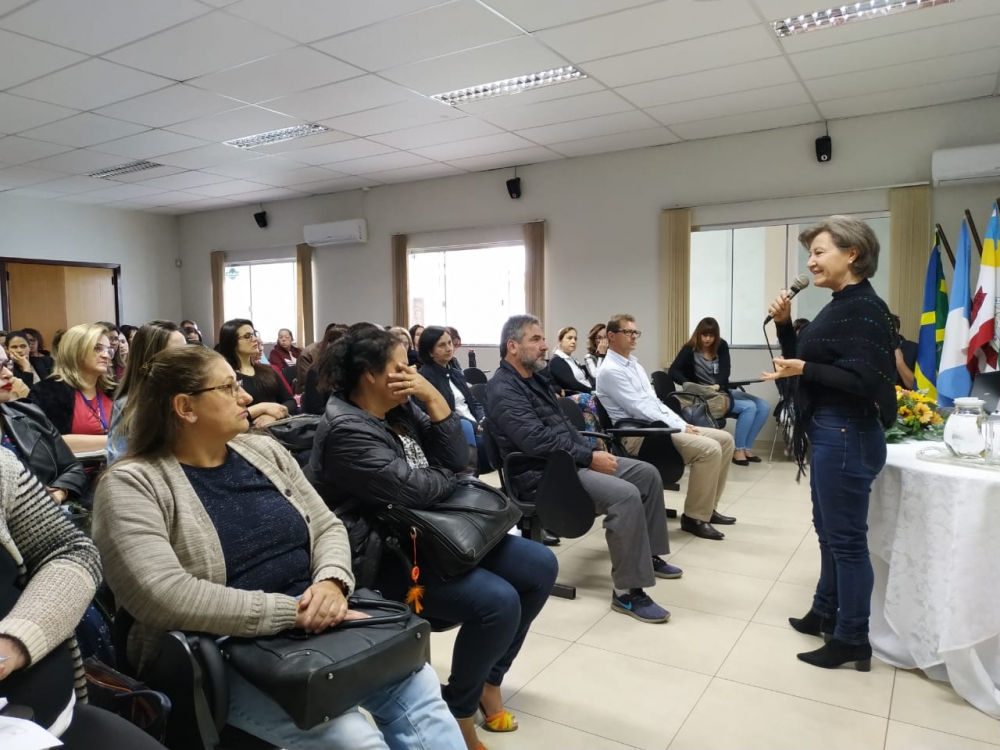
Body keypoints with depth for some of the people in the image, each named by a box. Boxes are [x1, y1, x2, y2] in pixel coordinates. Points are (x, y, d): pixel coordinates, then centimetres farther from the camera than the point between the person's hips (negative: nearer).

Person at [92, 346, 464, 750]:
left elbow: (327, 526, 8)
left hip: (317, 626, 6)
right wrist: (292, 610, -24)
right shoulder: (132, 484, -9)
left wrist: (332, 582, -15)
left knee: (419, 685, -12)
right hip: (223, 654, -5)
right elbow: (163, 596, -23)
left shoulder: (264, 450, 9)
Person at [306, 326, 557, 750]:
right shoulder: (346, 432, -19)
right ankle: (458, 714, 1)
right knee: (498, 601, -26)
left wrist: (434, 398, -9)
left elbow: (454, 460, 1)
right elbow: (418, 490, -24)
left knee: (540, 567, 4)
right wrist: (450, 475, -2)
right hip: (386, 555, -9)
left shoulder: (401, 407, 7)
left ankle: (489, 679, 20)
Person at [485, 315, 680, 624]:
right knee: (625, 495, -28)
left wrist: (592, 452, 4)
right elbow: (538, 440, -25)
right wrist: (589, 458, -19)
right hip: (543, 474, -10)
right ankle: (627, 591, -18)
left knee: (648, 473, 7)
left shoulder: (535, 377, 16)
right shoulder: (503, 390, -15)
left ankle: (648, 554, 21)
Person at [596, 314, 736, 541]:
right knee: (709, 448, -24)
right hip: (638, 434, -10)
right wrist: (679, 427, -15)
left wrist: (682, 423, 3)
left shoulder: (635, 365, 18)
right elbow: (640, 409, -18)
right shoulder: (610, 370, -13)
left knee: (725, 439, 4)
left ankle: (707, 507, 13)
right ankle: (694, 517, -10)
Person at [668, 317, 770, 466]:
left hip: (723, 391, 6)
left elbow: (725, 369, -9)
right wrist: (690, 385, -35)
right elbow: (673, 371, -18)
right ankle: (738, 450, -13)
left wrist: (717, 385, -30)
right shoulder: (690, 349, -7)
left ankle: (746, 447, -2)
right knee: (749, 407, -23)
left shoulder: (722, 346, 5)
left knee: (764, 407, -8)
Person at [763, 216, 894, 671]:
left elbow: (865, 382, -23)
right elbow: (804, 361, 17)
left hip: (847, 437, -10)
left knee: (847, 538, 0)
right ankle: (826, 613, 34)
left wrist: (804, 370, -24)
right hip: (828, 434, 10)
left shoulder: (864, 310, -16)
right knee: (828, 530, 19)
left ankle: (853, 640, 14)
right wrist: (784, 325, 5)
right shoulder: (840, 306, 12)